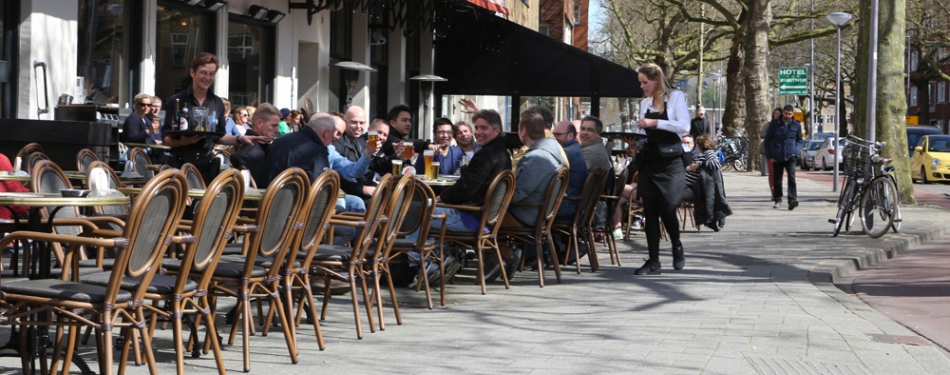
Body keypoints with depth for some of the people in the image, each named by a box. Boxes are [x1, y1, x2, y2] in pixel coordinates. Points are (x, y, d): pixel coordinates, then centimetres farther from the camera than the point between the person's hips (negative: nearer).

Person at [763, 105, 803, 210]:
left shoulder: (796, 125, 6)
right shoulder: (774, 124, 3)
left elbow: (799, 140, 17)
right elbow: (767, 139, 7)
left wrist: (796, 151, -1)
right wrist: (769, 156, 1)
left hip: (790, 157, -1)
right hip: (777, 157, 1)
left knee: (791, 177, -18)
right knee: (777, 179, 8)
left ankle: (793, 199, -25)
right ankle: (777, 200, 21)